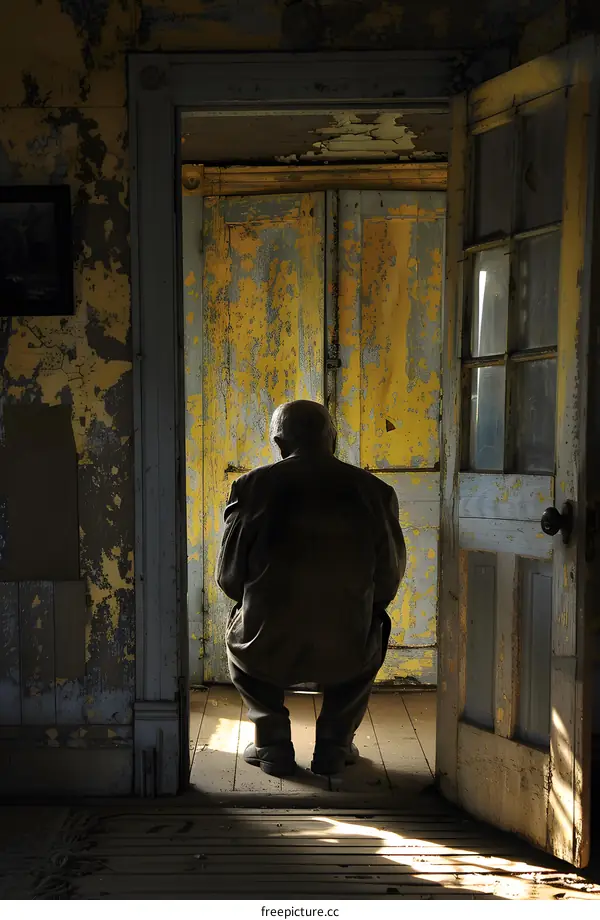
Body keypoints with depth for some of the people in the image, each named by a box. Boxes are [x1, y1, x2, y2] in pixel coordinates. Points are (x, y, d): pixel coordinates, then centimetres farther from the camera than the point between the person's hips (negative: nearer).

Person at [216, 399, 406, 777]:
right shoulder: (374, 490, -1)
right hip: (346, 657, 1)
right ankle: (335, 743, 25)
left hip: (267, 653, 0)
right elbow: (389, 579, 7)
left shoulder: (253, 486, -4)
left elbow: (229, 576, 3)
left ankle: (272, 742, 23)